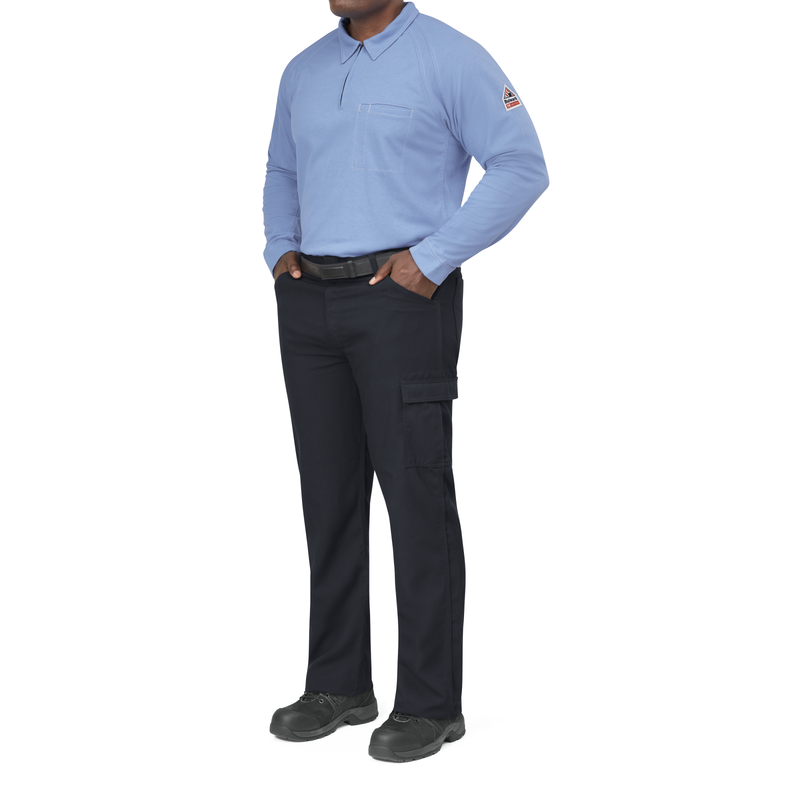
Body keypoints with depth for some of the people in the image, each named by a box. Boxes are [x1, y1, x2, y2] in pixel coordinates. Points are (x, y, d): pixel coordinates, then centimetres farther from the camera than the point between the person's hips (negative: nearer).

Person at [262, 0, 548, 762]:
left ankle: (430, 701, 4)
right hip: (310, 305, 7)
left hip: (402, 301, -6)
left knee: (416, 496, -5)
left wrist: (433, 258, -16)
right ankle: (340, 684, 18)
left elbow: (521, 168, -10)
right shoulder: (304, 71, 14)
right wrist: (279, 250, 8)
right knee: (329, 493, 8)